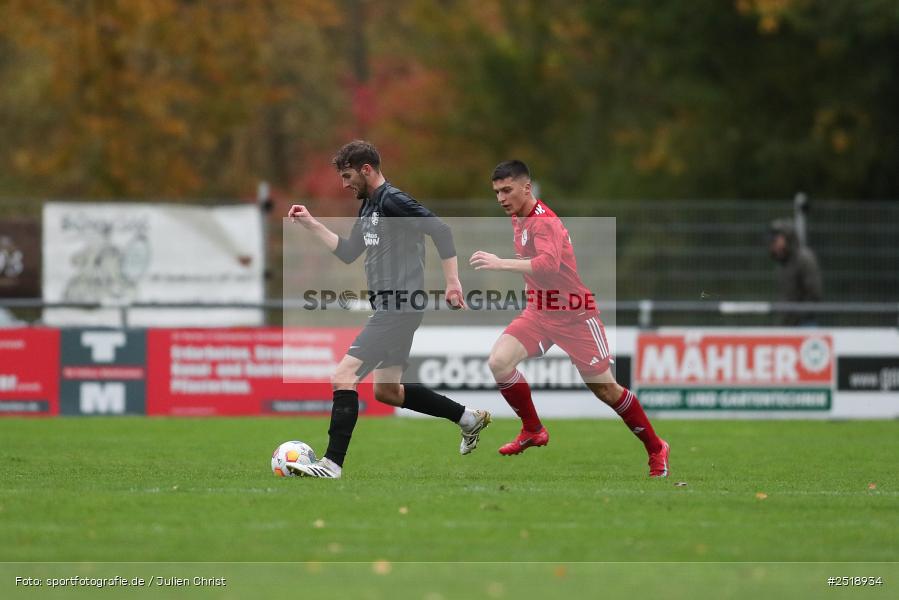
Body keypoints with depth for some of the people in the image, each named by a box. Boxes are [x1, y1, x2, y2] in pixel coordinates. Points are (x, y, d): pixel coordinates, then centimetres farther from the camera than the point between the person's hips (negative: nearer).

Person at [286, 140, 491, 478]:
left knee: (343, 377, -14)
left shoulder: (392, 201, -13)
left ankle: (332, 465, -14)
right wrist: (311, 224, 19)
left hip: (399, 308, -11)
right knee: (386, 391, 18)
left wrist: (452, 282, -23)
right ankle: (470, 418, 27)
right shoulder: (368, 206, 17)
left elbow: (440, 230, -20)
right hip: (391, 310, 11)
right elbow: (348, 253, 26)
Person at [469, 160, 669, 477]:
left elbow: (549, 264, -41)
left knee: (604, 389, 0)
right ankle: (533, 431, 3)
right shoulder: (518, 218, 6)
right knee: (499, 361, -15)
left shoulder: (544, 222, -22)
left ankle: (656, 448, 18)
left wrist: (501, 264, -46)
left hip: (575, 316, -7)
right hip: (540, 312, 7)